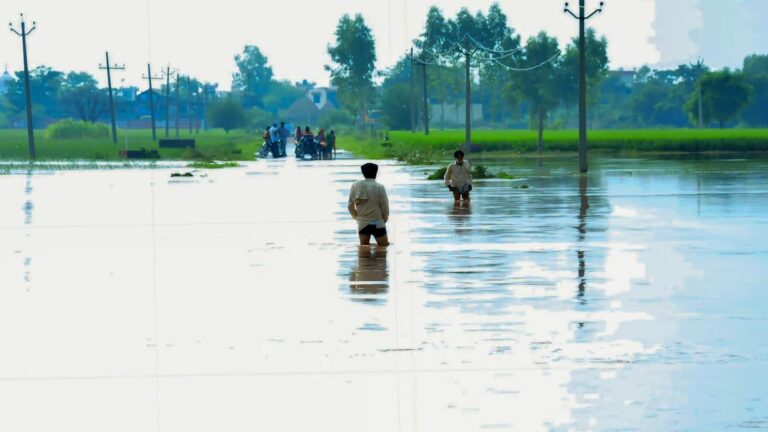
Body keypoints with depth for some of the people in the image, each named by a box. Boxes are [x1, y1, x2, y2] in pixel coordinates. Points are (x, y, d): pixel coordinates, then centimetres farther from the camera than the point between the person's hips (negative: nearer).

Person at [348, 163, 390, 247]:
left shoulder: (355, 186, -2)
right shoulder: (379, 187, -13)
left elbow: (350, 206, 2)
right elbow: (385, 206, -8)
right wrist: (385, 219, 12)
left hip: (362, 224, 4)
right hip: (377, 223, -3)